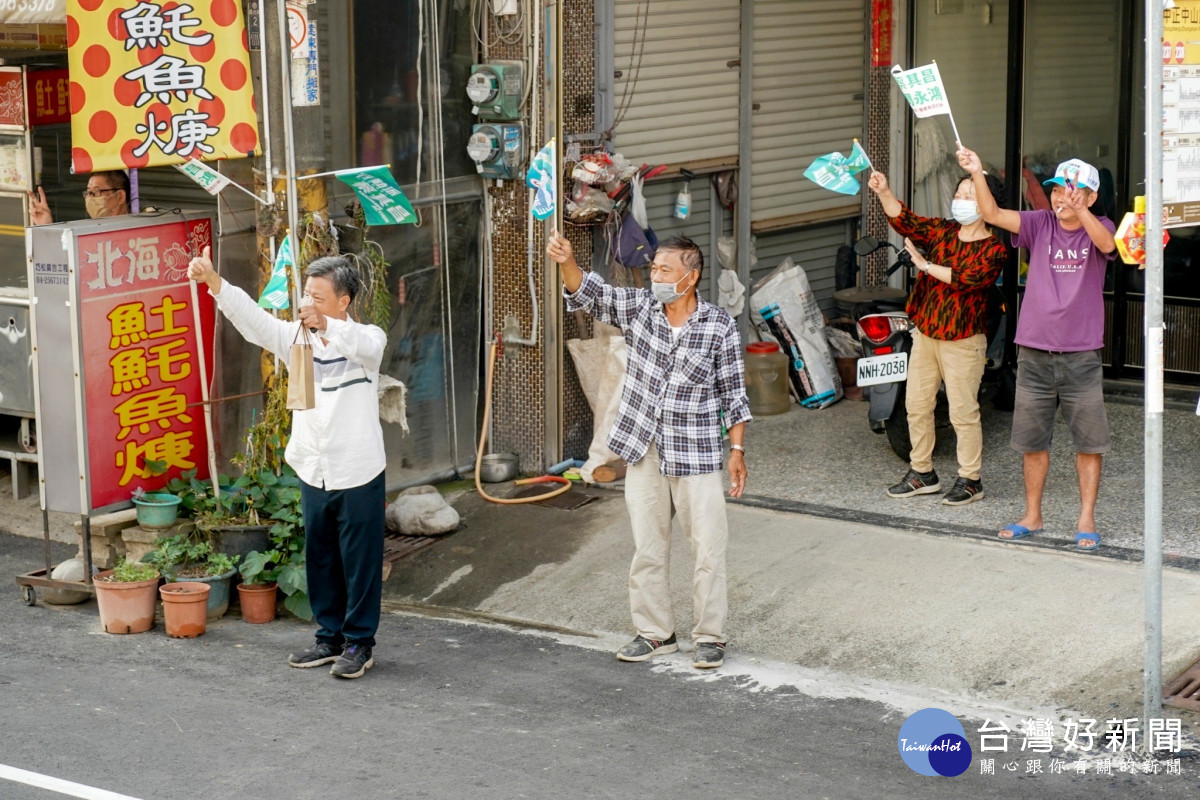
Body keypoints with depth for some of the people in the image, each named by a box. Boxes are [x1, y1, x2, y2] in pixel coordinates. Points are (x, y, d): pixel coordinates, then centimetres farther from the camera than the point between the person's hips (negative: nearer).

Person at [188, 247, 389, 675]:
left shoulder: (366, 339, -8)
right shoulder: (298, 337, 5)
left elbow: (365, 345, -32)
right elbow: (253, 319, -9)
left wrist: (326, 324, -52)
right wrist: (213, 282, -25)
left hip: (358, 473, -5)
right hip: (314, 472, 5)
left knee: (360, 560, 2)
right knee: (320, 559, 14)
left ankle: (359, 642, 13)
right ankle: (330, 636, 27)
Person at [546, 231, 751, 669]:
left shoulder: (720, 326, -6)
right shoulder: (639, 307, 0)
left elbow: (732, 392, -1)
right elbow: (589, 294, -12)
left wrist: (737, 450, -2)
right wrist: (567, 262, -33)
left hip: (696, 453, -3)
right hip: (643, 451, 3)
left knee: (708, 547, -1)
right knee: (647, 547, 10)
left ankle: (710, 637, 11)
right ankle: (655, 632, 23)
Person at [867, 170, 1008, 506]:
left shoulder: (993, 249, -9)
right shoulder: (942, 230, 8)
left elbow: (966, 278, -23)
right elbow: (904, 220, -2)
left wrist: (926, 265, -16)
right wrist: (884, 193, -18)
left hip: (962, 339, -7)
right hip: (925, 333, 7)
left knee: (963, 412, -2)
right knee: (916, 405, 11)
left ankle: (970, 480, 9)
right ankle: (922, 473, 24)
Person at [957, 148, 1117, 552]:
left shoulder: (1099, 228, -1)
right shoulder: (1041, 224, 3)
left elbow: (1107, 244, -24)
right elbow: (993, 215, -9)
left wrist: (1079, 211, -43)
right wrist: (977, 175, -26)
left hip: (1081, 356, -2)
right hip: (1034, 353, 2)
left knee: (1089, 441, 3)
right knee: (1031, 440, 11)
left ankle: (1086, 520, 13)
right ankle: (1032, 515, 23)